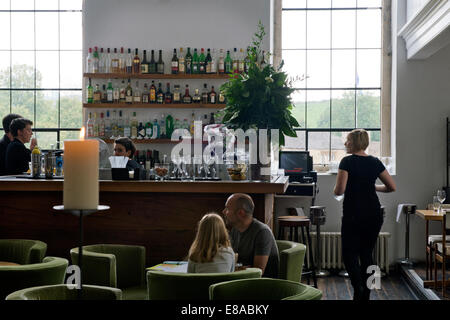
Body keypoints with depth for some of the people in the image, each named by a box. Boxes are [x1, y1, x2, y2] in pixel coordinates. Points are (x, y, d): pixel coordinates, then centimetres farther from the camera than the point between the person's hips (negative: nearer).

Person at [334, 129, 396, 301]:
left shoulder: (347, 161, -10)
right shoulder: (375, 162, 6)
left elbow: (339, 190, -16)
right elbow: (392, 187, 8)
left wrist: (337, 189, 6)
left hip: (354, 215, -5)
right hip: (374, 215, 5)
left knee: (350, 254, 2)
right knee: (366, 254, 13)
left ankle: (358, 287, -19)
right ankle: (365, 294, 15)